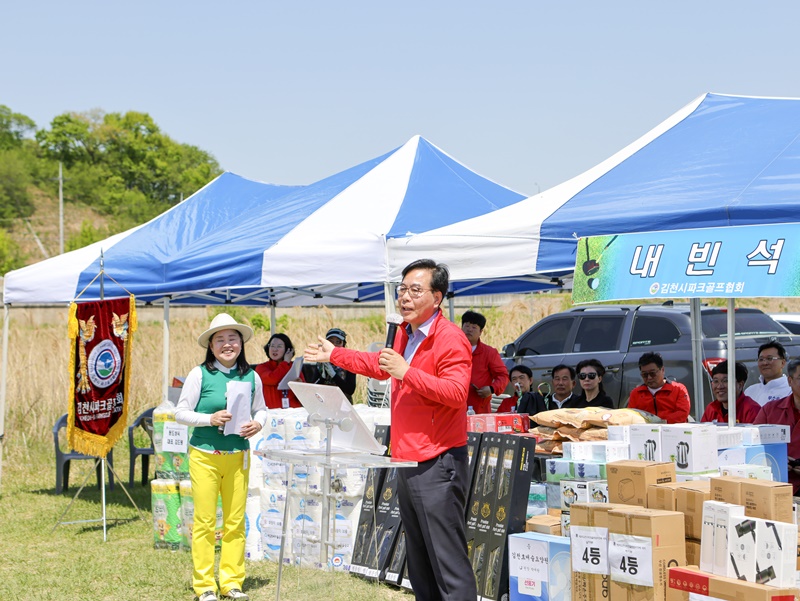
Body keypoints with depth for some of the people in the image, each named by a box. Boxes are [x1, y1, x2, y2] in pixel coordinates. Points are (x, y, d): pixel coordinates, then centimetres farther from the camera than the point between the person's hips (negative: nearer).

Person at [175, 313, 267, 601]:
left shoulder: (251, 377, 5)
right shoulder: (199, 374, -4)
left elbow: (261, 409, 16)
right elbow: (181, 413, -2)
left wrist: (257, 424, -6)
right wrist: (210, 419, -16)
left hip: (238, 456, 3)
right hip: (205, 456, -3)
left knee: (236, 521, 4)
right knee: (205, 521, -2)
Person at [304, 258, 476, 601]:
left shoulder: (450, 339, -15)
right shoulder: (404, 334, 14)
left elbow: (456, 393, -26)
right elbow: (381, 366, 34)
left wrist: (407, 373, -28)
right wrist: (334, 355, 41)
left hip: (438, 466, -10)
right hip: (407, 463, 10)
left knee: (449, 562, -13)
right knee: (418, 563, 16)